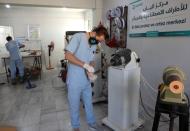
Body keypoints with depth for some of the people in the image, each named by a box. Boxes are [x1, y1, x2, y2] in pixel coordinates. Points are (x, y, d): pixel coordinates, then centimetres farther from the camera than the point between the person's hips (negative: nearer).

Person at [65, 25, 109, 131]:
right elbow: (68, 55, -22)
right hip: (75, 81, -6)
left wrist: (90, 71, -10)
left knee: (89, 103, 20)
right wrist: (85, 65, -26)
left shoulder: (94, 45, 7)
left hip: (87, 80, 6)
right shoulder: (78, 37, -14)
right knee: (75, 105, 13)